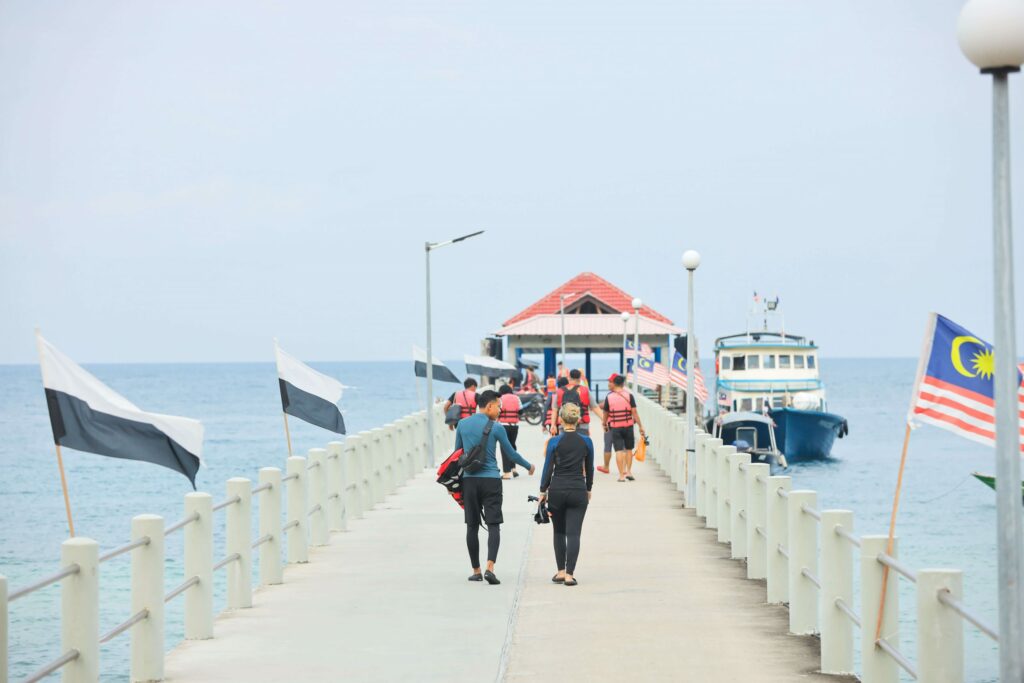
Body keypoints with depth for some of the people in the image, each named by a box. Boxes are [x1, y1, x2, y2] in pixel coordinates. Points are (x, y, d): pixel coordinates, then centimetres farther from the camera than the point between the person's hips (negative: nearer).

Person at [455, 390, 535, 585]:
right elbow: (511, 453, 3)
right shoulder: (496, 428, -5)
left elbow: (457, 452, 13)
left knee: (472, 526, 9)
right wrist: (529, 466, 19)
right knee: (493, 525, -4)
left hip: (469, 479, 3)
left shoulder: (463, 425, 6)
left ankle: (476, 571, 12)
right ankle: (490, 567, -21)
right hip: (491, 480, -3)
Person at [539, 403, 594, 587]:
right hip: (578, 491, 0)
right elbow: (589, 469, 9)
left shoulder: (554, 442, -7)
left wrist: (543, 491, 7)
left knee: (559, 532, 15)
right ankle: (569, 574, -10)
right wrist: (588, 489, 22)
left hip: (557, 490, 0)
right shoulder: (586, 442, -1)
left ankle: (561, 572, 15)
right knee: (573, 534, -1)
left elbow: (548, 468, -3)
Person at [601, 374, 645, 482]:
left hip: (615, 427, -1)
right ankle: (628, 471, 14)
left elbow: (605, 413, 6)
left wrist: (604, 423, 25)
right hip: (628, 426, 1)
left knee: (619, 450, 0)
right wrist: (640, 426, -2)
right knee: (628, 449, 16)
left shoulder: (609, 397, -3)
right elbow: (634, 412, -7)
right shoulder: (629, 396, -4)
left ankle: (621, 475, -1)